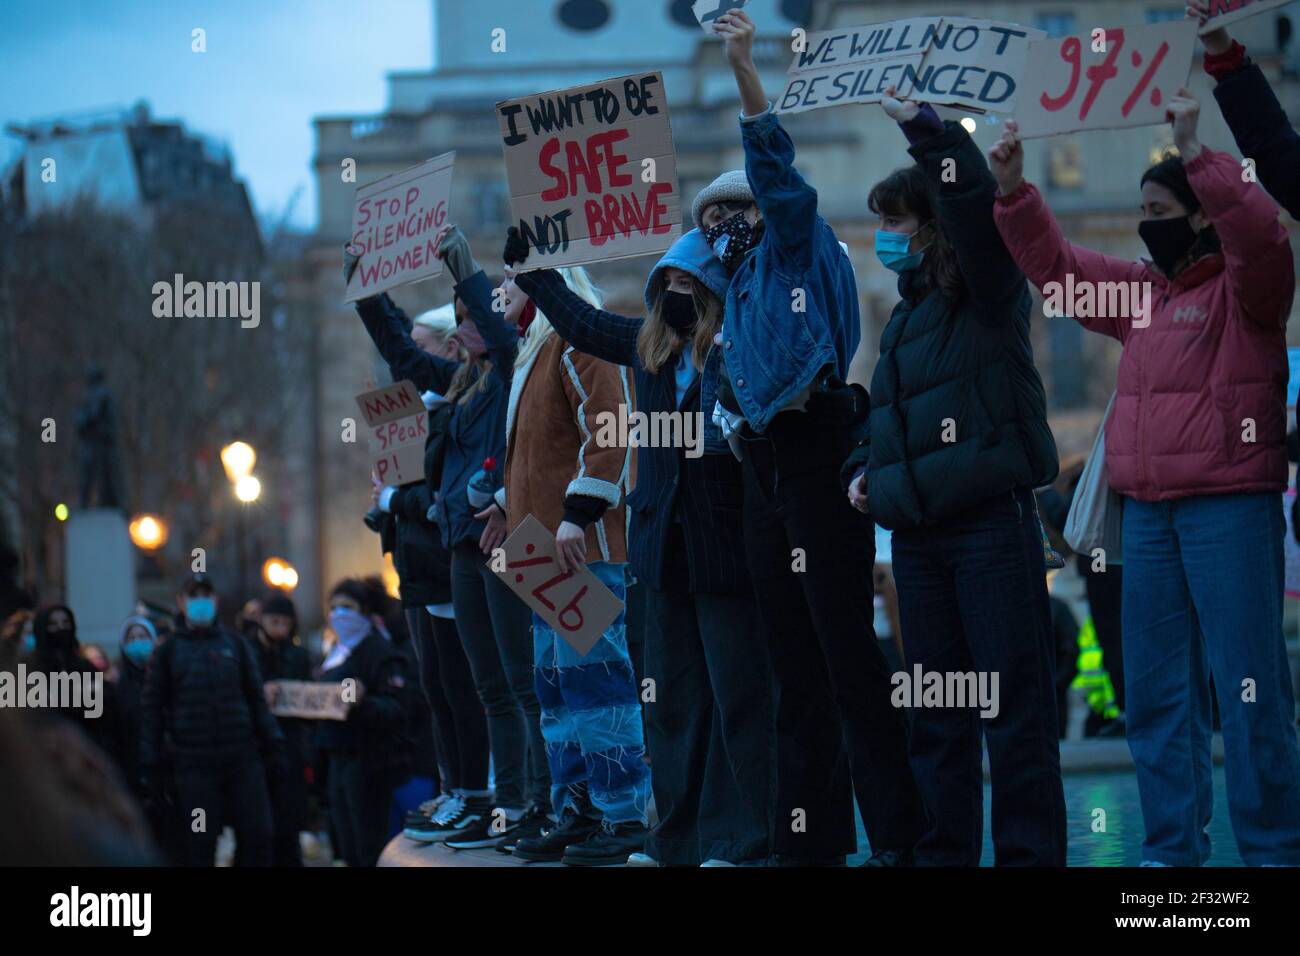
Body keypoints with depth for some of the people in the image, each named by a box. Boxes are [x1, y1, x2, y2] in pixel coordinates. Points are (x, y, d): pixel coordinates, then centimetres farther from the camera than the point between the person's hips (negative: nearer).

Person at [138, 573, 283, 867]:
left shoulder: (234, 644, 12)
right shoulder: (168, 651, 6)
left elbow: (256, 697, 14)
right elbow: (152, 710, 5)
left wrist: (272, 741, 4)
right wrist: (150, 766, -1)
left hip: (243, 757, 2)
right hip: (195, 763, -2)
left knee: (258, 835, -3)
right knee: (200, 843, 0)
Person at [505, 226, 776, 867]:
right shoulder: (649, 345, 13)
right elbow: (579, 320, 29)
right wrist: (530, 264, 38)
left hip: (724, 548, -7)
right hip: (664, 548, 7)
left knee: (738, 695, -4)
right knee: (672, 696, 10)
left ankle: (739, 840, -1)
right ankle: (679, 838, 16)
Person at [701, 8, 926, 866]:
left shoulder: (796, 248, 3)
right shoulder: (736, 294, 24)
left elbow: (779, 175, -11)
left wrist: (746, 71, -17)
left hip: (817, 456, -9)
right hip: (766, 469, 9)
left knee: (847, 647, -13)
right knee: (796, 664, 8)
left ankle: (896, 834, -15)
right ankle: (811, 836, 11)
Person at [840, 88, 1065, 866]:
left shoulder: (987, 297, -1)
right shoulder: (908, 313, 20)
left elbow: (975, 205, -20)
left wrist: (928, 129, -23)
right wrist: (863, 469, 13)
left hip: (991, 520, -8)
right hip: (918, 532, 8)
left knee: (1015, 705, -6)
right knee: (936, 713, 10)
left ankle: (1030, 853, -5)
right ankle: (944, 851, 15)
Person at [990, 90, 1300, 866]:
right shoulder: (1142, 292, 19)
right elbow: (1055, 264, 26)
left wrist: (1196, 153, -29)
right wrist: (1015, 191, 14)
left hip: (1231, 508, -8)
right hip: (1149, 511, 8)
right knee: (1157, 688, 8)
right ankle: (1172, 847, 14)